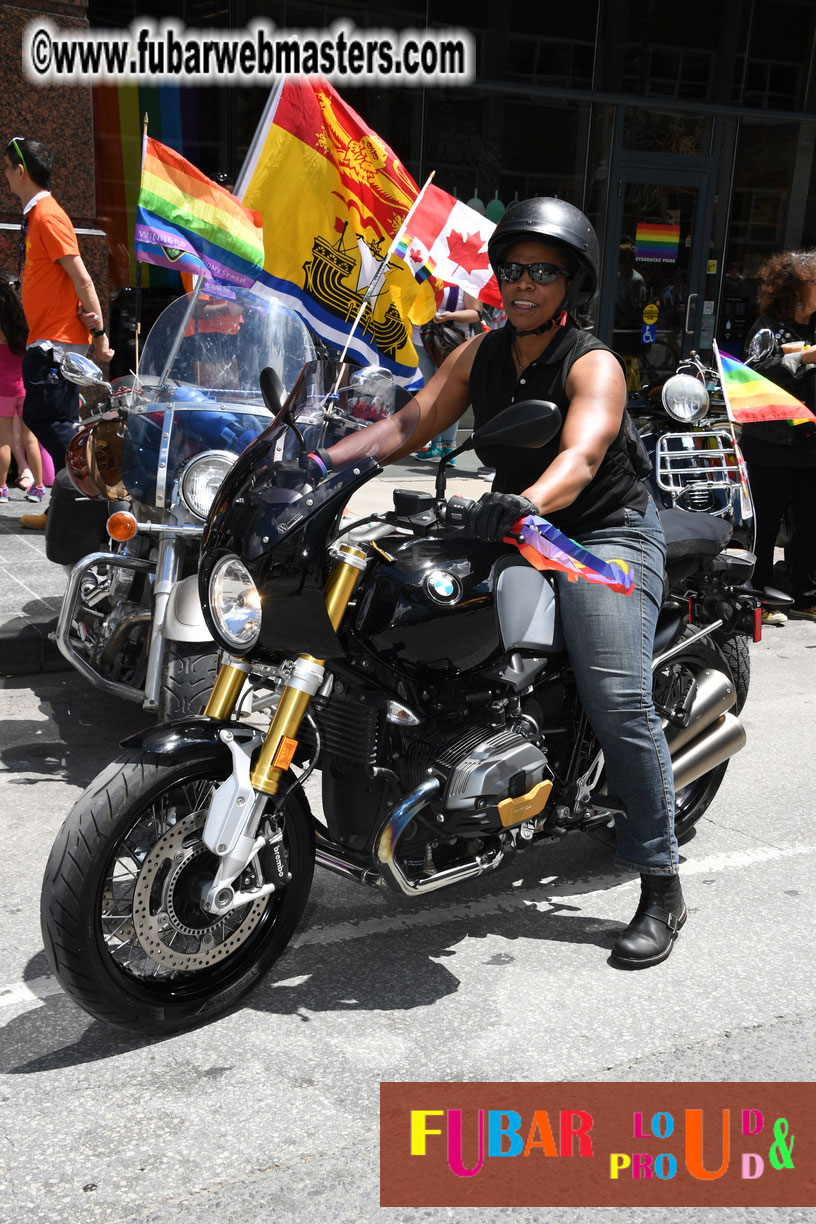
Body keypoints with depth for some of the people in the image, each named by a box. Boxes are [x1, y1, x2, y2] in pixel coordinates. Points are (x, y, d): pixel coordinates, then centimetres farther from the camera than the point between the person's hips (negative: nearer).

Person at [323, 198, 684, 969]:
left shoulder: (593, 365, -12)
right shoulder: (480, 354, 7)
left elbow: (580, 455, -32)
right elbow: (410, 423, -3)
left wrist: (528, 502, -53)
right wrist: (326, 459, -19)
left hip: (607, 535, -6)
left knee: (616, 702, -20)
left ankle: (661, 887, -8)